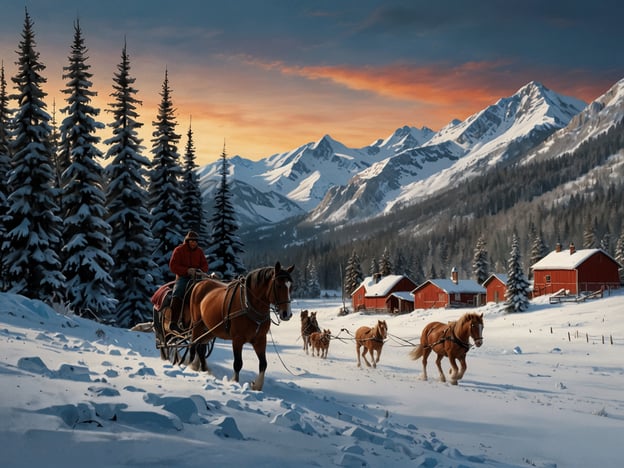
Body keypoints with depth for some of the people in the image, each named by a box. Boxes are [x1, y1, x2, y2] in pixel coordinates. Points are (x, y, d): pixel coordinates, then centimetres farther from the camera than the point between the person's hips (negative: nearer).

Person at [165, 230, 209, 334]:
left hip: (196, 277, 4)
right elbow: (173, 266, -5)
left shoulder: (199, 251, 14)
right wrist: (187, 270, -19)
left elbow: (205, 265, 17)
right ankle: (172, 323, -35)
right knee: (178, 293, -31)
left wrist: (201, 270, -9)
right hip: (182, 277, -4)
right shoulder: (179, 250, 2)